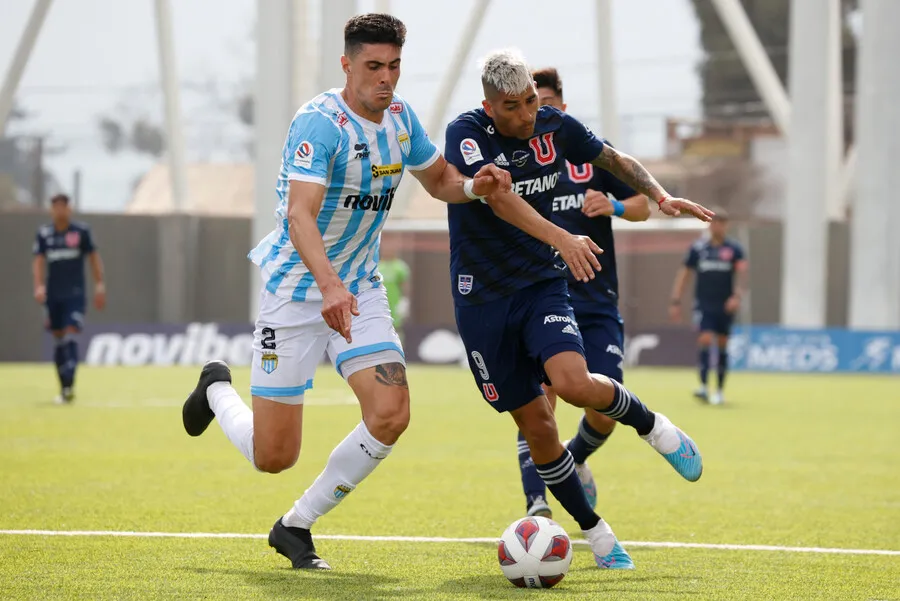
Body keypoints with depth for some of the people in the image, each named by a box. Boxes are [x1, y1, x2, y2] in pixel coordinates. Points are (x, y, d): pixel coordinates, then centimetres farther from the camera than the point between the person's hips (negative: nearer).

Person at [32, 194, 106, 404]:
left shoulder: (81, 231, -1)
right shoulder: (44, 233, 4)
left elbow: (93, 257, 5)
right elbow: (38, 261, 0)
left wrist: (100, 286, 0)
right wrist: (39, 286, -16)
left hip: (75, 294, -3)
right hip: (53, 295, 3)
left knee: (71, 336, -15)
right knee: (58, 339, 8)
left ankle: (69, 386, -23)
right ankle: (64, 388, 16)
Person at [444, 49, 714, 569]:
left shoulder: (556, 126, -3)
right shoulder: (466, 133, -16)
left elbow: (616, 161, 15)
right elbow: (497, 196, -32)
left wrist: (661, 197, -2)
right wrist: (561, 239, -45)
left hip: (543, 285, 2)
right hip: (483, 297, -1)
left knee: (572, 382, -26)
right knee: (536, 426, 0)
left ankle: (651, 424, 3)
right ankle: (596, 531, 16)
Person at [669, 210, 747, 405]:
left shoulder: (734, 249, 1)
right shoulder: (698, 248, 4)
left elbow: (741, 272, -9)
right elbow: (684, 274, 8)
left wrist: (737, 295, -24)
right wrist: (675, 301, 4)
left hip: (725, 307, 0)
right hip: (703, 304, 0)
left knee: (722, 345, 7)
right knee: (705, 339, -17)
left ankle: (720, 391, 18)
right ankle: (703, 387, -22)